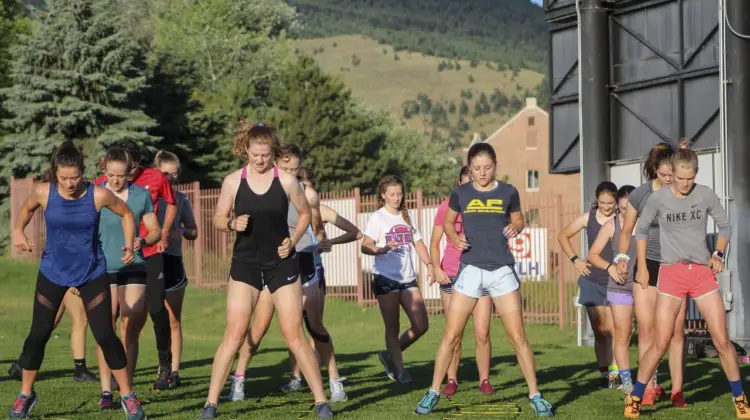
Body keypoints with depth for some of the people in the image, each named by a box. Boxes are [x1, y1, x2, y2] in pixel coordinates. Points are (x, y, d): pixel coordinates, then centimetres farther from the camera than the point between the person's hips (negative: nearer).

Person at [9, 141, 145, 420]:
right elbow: (26, 209, 11)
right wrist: (18, 230, -7)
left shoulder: (98, 195, -17)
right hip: (53, 273, 2)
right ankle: (26, 394, 23)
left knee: (105, 336, -4)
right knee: (39, 334, 3)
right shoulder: (43, 192, -12)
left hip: (92, 273, -1)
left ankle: (128, 397, 9)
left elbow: (126, 213, 2)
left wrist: (129, 244, -11)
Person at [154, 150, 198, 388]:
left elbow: (194, 232, 14)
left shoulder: (181, 199, 8)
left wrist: (182, 231, -8)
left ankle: (173, 371, 12)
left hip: (172, 263, 2)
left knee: (173, 322, 6)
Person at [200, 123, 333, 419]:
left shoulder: (286, 180, -5)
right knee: (234, 334, -5)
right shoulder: (233, 181, -3)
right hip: (245, 263, 1)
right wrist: (232, 224, -15)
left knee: (294, 334, -1)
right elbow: (218, 218, 6)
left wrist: (293, 241, -6)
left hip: (282, 264, -1)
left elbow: (305, 214, 8)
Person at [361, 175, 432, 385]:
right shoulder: (378, 218, -2)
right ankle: (399, 371, 8)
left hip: (408, 279, 6)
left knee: (421, 326, -1)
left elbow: (418, 243, 20)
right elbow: (365, 246, -11)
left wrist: (429, 264, 5)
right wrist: (383, 249, -30)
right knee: (393, 328, -1)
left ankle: (390, 355, 18)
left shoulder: (406, 216, 16)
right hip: (385, 279, -5)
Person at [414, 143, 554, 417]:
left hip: (502, 270, 0)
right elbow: (448, 222, 16)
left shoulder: (508, 192, 2)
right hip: (470, 270, 0)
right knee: (451, 335, 0)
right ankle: (433, 393, 10)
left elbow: (519, 220, 15)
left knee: (518, 336, 0)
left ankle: (535, 396, 10)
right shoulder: (460, 193, 2)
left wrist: (515, 228, -7)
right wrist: (454, 238, -5)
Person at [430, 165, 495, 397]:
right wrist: (436, 268, -8)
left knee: (482, 333, -5)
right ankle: (452, 380, 12)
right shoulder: (447, 207, 0)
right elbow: (435, 242, 6)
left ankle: (484, 380, 9)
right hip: (452, 275, 0)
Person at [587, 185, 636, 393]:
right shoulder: (611, 225, 1)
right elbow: (593, 254, 7)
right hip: (620, 287, 1)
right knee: (622, 335, 0)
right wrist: (609, 266, -11)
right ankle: (626, 380, 8)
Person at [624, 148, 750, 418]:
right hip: (671, 273, -2)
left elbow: (724, 226, 12)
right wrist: (641, 267, 6)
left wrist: (719, 254, -3)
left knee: (722, 340, 1)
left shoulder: (706, 195, -2)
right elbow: (642, 229, 8)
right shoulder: (658, 198, -5)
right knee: (661, 343, -7)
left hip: (703, 272, 2)